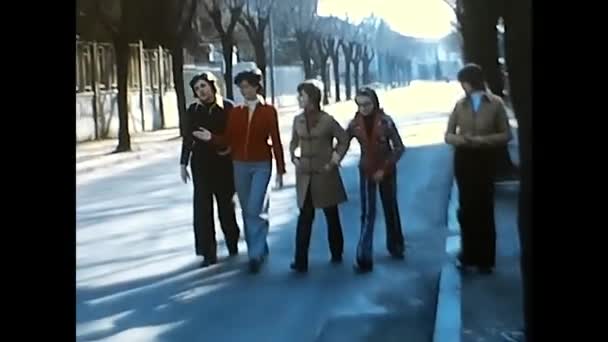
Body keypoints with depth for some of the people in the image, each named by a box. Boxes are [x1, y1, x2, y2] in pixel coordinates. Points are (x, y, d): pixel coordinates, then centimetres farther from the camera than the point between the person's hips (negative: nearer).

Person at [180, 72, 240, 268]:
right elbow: (187, 139, 6)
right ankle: (208, 253, 2)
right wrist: (183, 163, 4)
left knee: (226, 204, 11)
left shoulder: (227, 108, -2)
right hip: (201, 163, 1)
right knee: (202, 207, -3)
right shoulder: (193, 110, 2)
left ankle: (232, 244, 33)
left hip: (224, 163, -1)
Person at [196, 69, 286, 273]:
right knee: (247, 211, 10)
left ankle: (256, 254, -7)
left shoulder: (268, 111, -3)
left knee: (256, 209, -14)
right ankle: (259, 249, 24)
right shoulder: (235, 112, 5)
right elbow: (228, 141, 3)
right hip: (240, 165, 4)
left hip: (261, 165, -4)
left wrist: (280, 170, -6)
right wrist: (211, 137, -16)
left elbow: (276, 141, -4)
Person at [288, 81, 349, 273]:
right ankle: (300, 261, -2)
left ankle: (336, 254, 27)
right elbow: (293, 142, 17)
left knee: (331, 214, 11)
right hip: (304, 174, 3)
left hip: (325, 173, -3)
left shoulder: (327, 120, -9)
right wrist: (294, 158, 2)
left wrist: (335, 160, -8)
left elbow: (344, 140, -2)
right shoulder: (298, 120, 3)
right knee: (305, 216, -1)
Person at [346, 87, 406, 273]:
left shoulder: (385, 121, -13)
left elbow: (399, 148, -11)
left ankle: (396, 246, 35)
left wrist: (384, 169, -16)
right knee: (367, 213, -6)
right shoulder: (354, 124, -7)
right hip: (366, 172, 1)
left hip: (386, 171, -1)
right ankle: (364, 257, -9)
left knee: (390, 209, 15)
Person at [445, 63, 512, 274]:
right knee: (466, 208, 7)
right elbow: (448, 135, 4)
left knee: (484, 209, 3)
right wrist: (462, 139, -17)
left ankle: (485, 259, 13)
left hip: (485, 160, -2)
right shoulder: (460, 104, 2)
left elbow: (505, 135, -6)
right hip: (463, 160, 2)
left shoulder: (495, 103, -4)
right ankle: (468, 254, 19)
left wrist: (481, 140, -19)